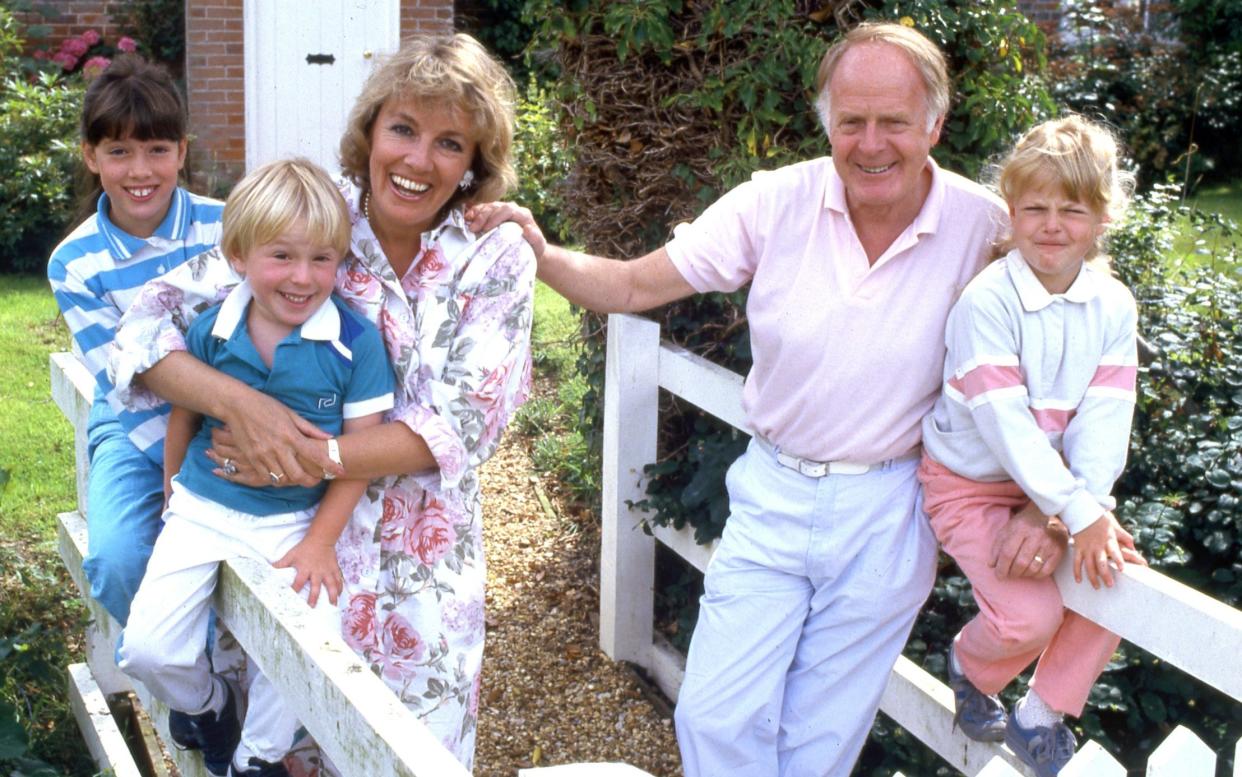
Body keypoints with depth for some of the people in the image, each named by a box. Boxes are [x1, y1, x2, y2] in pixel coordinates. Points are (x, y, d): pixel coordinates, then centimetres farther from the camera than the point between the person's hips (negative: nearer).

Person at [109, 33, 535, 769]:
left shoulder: (498, 260, -8)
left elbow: (461, 424, -14)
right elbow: (147, 322, -9)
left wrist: (316, 457, -23)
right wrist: (240, 403, -26)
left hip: (423, 571, 0)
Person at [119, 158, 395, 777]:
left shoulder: (355, 342, -14)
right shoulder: (209, 332, -7)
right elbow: (184, 417, 10)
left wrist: (319, 542, -13)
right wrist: (174, 494, 18)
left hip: (297, 521, -2)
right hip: (204, 510, 2)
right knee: (146, 650, -8)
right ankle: (206, 704, 29)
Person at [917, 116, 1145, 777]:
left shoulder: (1113, 306, -2)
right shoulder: (986, 301, -19)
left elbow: (1103, 417, -10)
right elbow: (1006, 420, -25)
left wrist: (1092, 504, -26)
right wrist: (1077, 512, -28)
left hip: (1050, 484, 6)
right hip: (970, 485, -6)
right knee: (1031, 614, -21)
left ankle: (1042, 716, 10)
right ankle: (970, 666, 16)